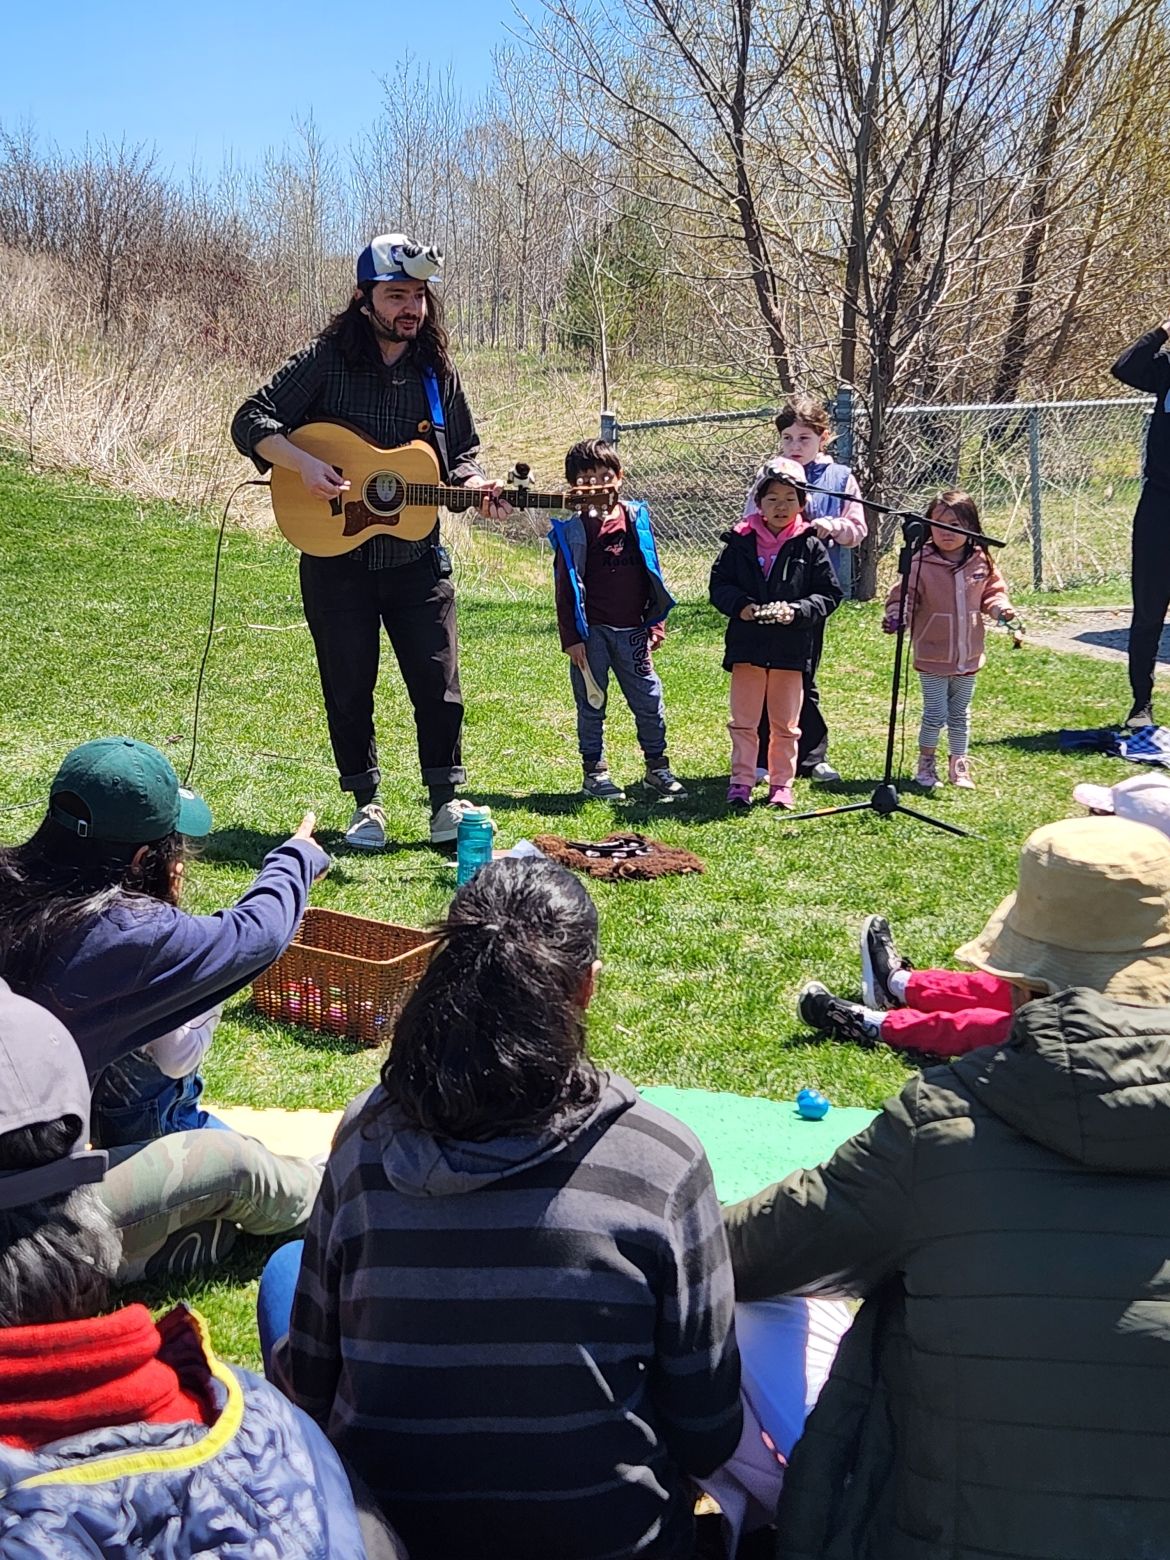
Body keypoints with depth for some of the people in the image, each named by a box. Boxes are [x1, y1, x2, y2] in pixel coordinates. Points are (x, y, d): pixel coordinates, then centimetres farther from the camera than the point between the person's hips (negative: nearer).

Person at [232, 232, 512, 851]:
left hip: (417, 560, 2)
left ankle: (445, 800, 15)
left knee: (438, 684, 3)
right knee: (349, 688, 7)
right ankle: (366, 803, 21)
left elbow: (463, 450, 13)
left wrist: (474, 483, -9)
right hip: (336, 557, -2)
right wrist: (304, 464, -24)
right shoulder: (326, 359, -7)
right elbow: (251, 420, -8)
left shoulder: (438, 371, 3)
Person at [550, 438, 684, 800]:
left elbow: (652, 574, 12)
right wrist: (571, 638, -8)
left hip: (632, 631, 3)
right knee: (591, 704, 4)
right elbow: (566, 588, -3)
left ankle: (657, 768, 18)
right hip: (591, 631, -3)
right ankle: (594, 772, 15)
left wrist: (656, 623, 9)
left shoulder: (637, 518, 6)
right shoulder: (571, 530, -3)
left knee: (650, 700, 6)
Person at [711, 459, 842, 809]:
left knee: (786, 724, 11)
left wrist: (796, 612, -16)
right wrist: (739, 606, -15)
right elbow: (719, 584, 4)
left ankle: (781, 783, 22)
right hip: (746, 645, 0)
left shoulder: (811, 546, -2)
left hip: (791, 648, 0)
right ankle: (741, 781, 18)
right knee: (743, 721, 8)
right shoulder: (740, 541, 0)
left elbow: (829, 595, 0)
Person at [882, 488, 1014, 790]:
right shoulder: (921, 564, -14)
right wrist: (895, 616, -30)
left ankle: (959, 765, 29)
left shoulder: (981, 562, -1)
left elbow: (992, 591, 12)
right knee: (935, 714, 0)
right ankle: (926, 765, 19)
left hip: (968, 656, 4)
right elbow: (902, 595, -13)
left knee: (960, 715, 16)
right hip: (932, 656, -4)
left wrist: (1000, 607, -7)